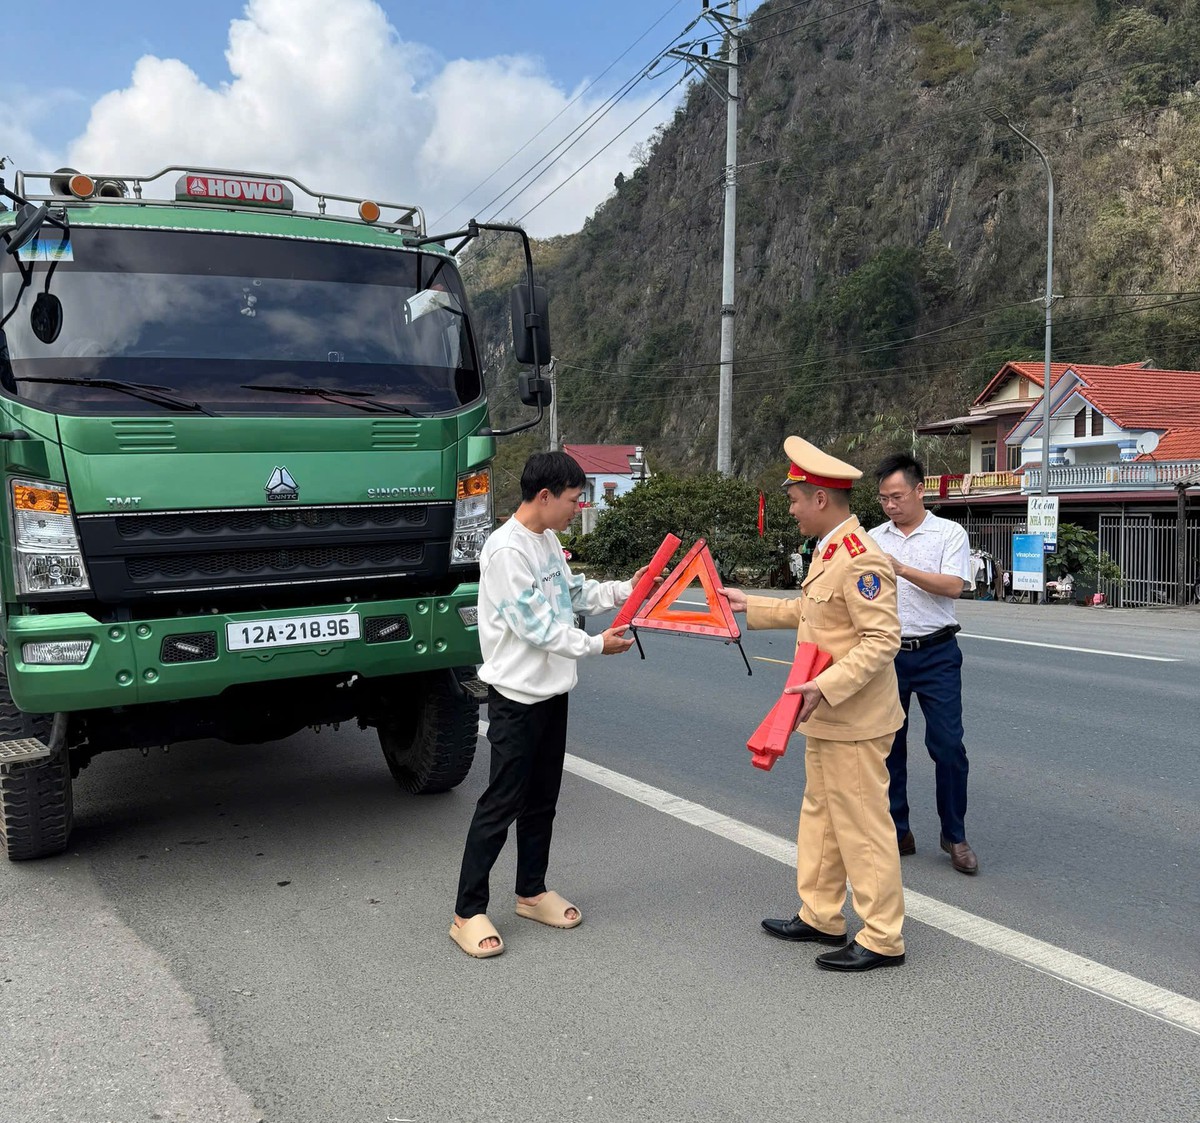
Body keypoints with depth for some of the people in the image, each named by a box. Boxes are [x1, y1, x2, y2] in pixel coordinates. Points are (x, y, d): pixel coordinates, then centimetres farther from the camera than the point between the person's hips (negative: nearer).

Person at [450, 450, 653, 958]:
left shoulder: (548, 540, 9)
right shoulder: (506, 549, -20)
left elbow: (573, 592, 20)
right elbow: (535, 626, -21)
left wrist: (625, 589, 10)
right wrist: (596, 645, -15)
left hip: (552, 691, 9)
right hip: (517, 696, -9)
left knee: (541, 799, 17)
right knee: (501, 804, -4)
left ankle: (531, 892, 30)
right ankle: (468, 913, 6)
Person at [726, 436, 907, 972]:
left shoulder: (860, 559, -23)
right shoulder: (828, 550, 10)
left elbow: (882, 639, -26)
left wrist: (827, 686, -30)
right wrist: (753, 606, 25)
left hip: (854, 720, -10)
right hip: (827, 716, 11)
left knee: (862, 827, 1)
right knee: (819, 814, 20)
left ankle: (882, 939, 15)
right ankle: (821, 917, 34)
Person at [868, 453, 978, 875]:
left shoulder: (949, 533, -1)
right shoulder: (874, 539, 9)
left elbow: (953, 586, -15)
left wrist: (902, 569, -22)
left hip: (936, 654, -3)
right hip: (887, 654, 3)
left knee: (948, 745, -3)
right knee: (888, 745, 8)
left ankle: (955, 836, 13)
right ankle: (896, 832, 21)